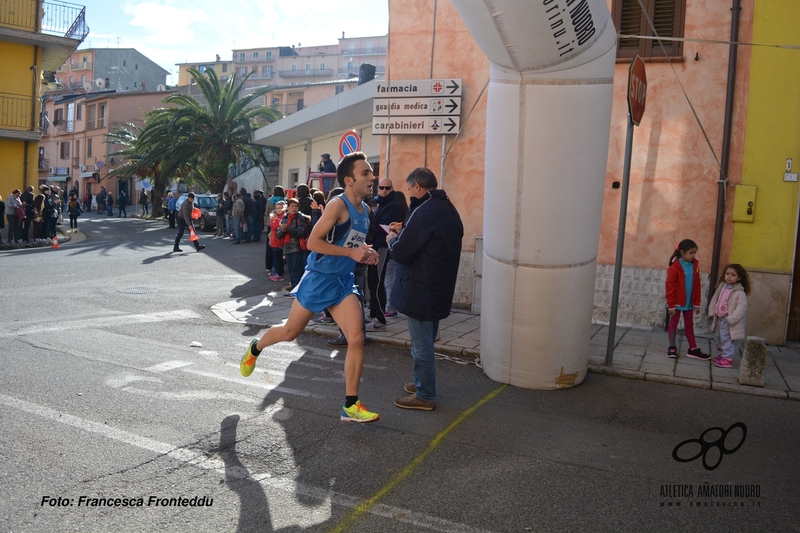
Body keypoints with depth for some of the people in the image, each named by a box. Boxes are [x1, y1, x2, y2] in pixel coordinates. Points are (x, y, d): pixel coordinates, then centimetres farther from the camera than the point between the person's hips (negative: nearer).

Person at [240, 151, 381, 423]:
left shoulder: (364, 209, 7)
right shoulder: (338, 205, -18)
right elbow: (313, 242, -22)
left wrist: (366, 251, 1)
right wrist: (352, 253, -25)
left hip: (343, 281, 6)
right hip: (319, 278, -6)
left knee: (357, 339, -7)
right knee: (290, 332, 11)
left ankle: (350, 406, 1)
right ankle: (255, 348, 45)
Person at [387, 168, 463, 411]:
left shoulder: (423, 211, -20)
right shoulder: (449, 209, 10)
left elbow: (401, 252, -21)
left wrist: (392, 239, 0)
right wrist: (403, 234, 13)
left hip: (421, 290, -9)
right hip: (440, 288, 9)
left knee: (421, 344, 1)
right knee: (426, 341, 21)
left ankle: (425, 396, 10)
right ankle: (421, 384, 33)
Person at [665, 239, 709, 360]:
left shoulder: (695, 265, 0)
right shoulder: (675, 267, -17)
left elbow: (697, 286, 5)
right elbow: (670, 287, -15)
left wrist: (697, 303, 6)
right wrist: (671, 305, -15)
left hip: (689, 303, 5)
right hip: (677, 302, -5)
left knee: (689, 325, 13)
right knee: (673, 323, 8)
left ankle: (693, 349, 20)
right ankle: (672, 348, 16)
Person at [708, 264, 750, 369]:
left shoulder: (739, 292, -17)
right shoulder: (721, 286, 5)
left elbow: (742, 307, -21)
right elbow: (714, 299, 14)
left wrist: (732, 318, -24)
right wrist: (711, 311, 8)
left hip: (728, 321, -8)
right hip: (719, 319, 8)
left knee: (726, 339, -8)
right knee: (719, 338, 19)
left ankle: (727, 358, -2)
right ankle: (721, 354, 33)